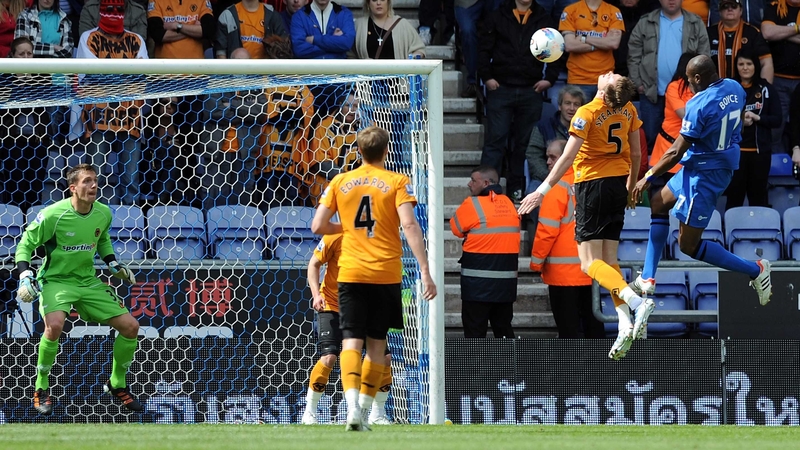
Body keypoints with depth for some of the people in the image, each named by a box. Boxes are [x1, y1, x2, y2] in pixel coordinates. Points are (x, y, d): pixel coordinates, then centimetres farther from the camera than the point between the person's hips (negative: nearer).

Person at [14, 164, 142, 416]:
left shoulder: (103, 214, -3)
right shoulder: (53, 215, -19)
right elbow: (25, 244, -8)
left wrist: (113, 264, 8)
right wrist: (25, 276, -20)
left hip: (88, 282, 5)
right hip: (56, 280, -5)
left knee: (130, 327, -3)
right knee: (54, 326, -35)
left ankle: (117, 384, 20)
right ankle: (41, 389, -14)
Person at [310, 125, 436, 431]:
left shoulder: (340, 182, 5)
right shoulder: (397, 182, -1)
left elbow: (318, 226, 3)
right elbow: (409, 225, -12)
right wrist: (425, 272, -12)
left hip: (350, 273, 1)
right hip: (386, 274, -1)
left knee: (351, 342, -3)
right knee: (377, 344, 12)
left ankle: (352, 405, -25)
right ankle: (364, 411, 9)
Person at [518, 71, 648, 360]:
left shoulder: (587, 114, -16)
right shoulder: (628, 110, 2)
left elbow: (568, 158, -18)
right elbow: (636, 154, 11)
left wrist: (543, 190, -13)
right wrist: (631, 186, 26)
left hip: (592, 183, -6)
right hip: (618, 183, 6)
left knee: (590, 262, -6)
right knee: (609, 259, 9)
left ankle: (636, 302, -28)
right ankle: (625, 324, -6)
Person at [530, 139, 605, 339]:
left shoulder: (557, 187, -12)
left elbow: (547, 230, -14)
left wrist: (537, 261, -4)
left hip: (563, 270, -6)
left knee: (567, 324, -4)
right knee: (592, 322, 12)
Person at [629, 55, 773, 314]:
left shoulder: (700, 105, -25)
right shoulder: (735, 88, -1)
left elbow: (676, 152, -21)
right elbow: (739, 120, 19)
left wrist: (648, 178, -10)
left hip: (703, 174, -10)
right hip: (726, 164, 10)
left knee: (689, 245, -2)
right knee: (658, 203, 23)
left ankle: (755, 270, 0)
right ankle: (647, 279, 23)